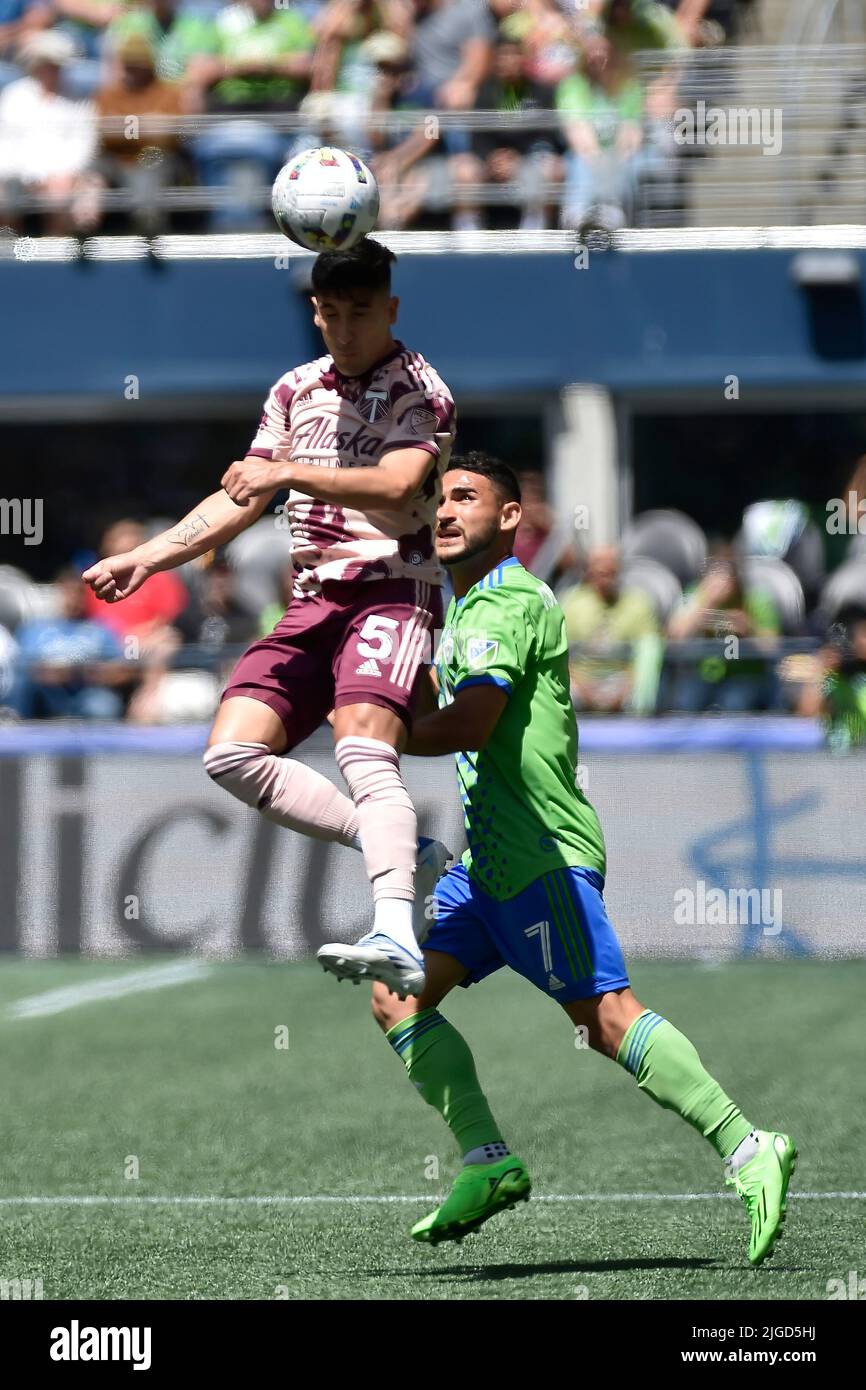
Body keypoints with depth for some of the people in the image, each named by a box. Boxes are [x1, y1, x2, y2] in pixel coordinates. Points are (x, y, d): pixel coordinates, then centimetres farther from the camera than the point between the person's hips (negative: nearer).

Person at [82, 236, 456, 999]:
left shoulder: (420, 392, -5)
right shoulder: (297, 391, 16)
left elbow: (396, 485, -24)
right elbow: (240, 500, 22)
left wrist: (290, 473, -34)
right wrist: (146, 557, 14)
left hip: (390, 590, -7)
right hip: (313, 601, 7)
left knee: (363, 745, -30)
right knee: (232, 754, -10)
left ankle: (396, 939, -45)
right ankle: (403, 855, -9)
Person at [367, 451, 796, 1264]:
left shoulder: (509, 602, -11)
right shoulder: (468, 609, 21)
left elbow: (471, 722, -22)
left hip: (542, 856, -10)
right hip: (490, 861, 10)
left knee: (604, 1017, -17)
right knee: (398, 997, 3)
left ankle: (747, 1152, -17)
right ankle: (487, 1161, -1)